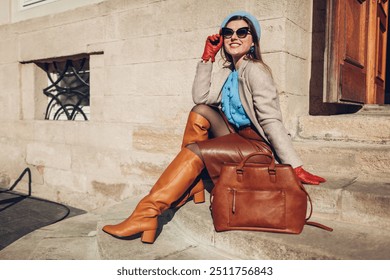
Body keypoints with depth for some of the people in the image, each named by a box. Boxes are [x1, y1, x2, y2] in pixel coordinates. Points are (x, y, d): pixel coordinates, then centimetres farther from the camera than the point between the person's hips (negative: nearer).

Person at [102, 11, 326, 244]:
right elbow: (201, 97, -2)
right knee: (200, 111, -8)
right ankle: (192, 190, -7)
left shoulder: (254, 70, -10)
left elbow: (271, 120, -19)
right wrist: (208, 57, -1)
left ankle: (147, 213, -18)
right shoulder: (227, 73, 14)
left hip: (257, 145, -7)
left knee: (194, 152, -21)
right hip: (236, 136, 8)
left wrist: (296, 167, -22)